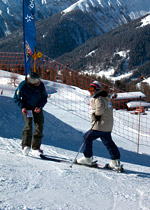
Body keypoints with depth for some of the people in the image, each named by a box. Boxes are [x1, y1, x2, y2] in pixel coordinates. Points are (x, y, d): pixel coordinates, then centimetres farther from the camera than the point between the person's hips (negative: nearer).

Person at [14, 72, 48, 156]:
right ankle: (26, 146, -28)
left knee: (39, 127, -1)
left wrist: (40, 107, -18)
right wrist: (22, 107, -21)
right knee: (28, 124, -23)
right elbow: (16, 98, -8)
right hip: (27, 108, -3)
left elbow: (44, 98, -4)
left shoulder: (41, 85, -19)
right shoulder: (22, 86, -26)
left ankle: (36, 148, 11)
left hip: (37, 108, 3)